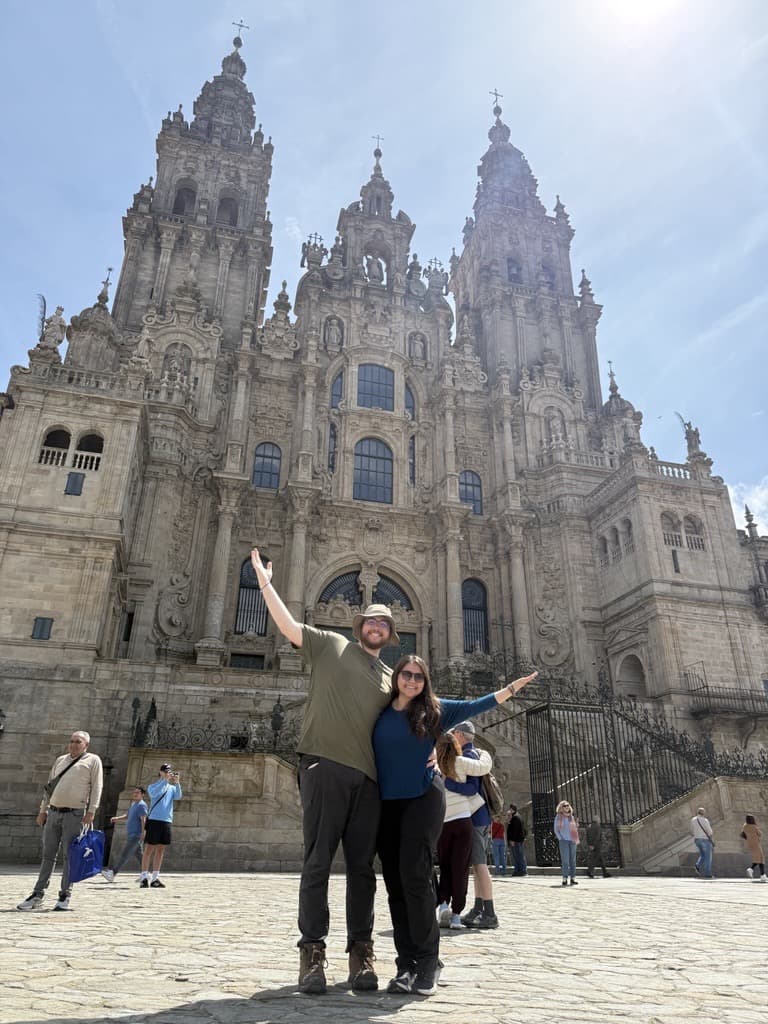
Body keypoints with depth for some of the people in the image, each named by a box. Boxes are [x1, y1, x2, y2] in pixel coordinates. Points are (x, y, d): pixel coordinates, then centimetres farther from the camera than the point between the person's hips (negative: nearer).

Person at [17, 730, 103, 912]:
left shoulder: (93, 760, 1)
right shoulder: (60, 760, 17)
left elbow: (96, 787, -6)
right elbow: (50, 787, 19)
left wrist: (91, 811, -14)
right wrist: (42, 810, 13)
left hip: (75, 814, -5)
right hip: (53, 812, 5)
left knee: (69, 855, -1)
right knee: (48, 855, 8)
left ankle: (64, 896, 6)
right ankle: (37, 895, 15)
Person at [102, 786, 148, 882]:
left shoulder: (141, 805, -12)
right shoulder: (133, 804, 19)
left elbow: (143, 819, -20)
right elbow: (127, 816, 23)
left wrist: (143, 833, -28)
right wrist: (116, 818, 5)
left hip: (136, 835, -9)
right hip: (131, 835, 9)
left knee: (124, 854, -7)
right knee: (139, 855, 10)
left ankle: (113, 873, -4)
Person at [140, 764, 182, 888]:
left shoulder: (172, 788, 15)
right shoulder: (152, 786, 6)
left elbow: (178, 797, -4)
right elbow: (153, 793, -17)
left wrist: (177, 783, -18)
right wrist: (165, 780, -24)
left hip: (167, 821, 4)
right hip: (154, 820, -4)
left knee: (160, 850, 5)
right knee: (149, 849, -3)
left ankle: (155, 878, 11)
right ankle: (144, 877, 2)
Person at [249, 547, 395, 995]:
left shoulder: (390, 677, 21)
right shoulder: (331, 644, 10)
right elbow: (288, 625, 1)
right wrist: (265, 580, -3)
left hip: (368, 776, 4)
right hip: (326, 766, -4)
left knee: (362, 866, 7)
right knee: (318, 861, -2)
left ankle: (361, 952, 14)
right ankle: (313, 951, 7)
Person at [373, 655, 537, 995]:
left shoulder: (433, 710, 2)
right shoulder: (380, 713, 8)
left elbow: (475, 706, 5)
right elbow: (370, 755, 18)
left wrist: (512, 687, 3)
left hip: (423, 799, -3)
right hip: (387, 804, 3)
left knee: (415, 877, -12)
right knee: (395, 883, 2)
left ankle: (427, 965, -1)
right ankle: (406, 965, 9)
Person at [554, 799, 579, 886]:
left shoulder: (572, 817, 12)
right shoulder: (558, 817, 3)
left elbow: (575, 829, 18)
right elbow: (556, 829, 4)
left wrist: (576, 839, 5)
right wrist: (560, 838, -5)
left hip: (572, 840, 4)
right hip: (563, 840, -4)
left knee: (573, 860, 4)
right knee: (565, 860, -8)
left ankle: (573, 878, 9)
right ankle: (565, 878, -6)